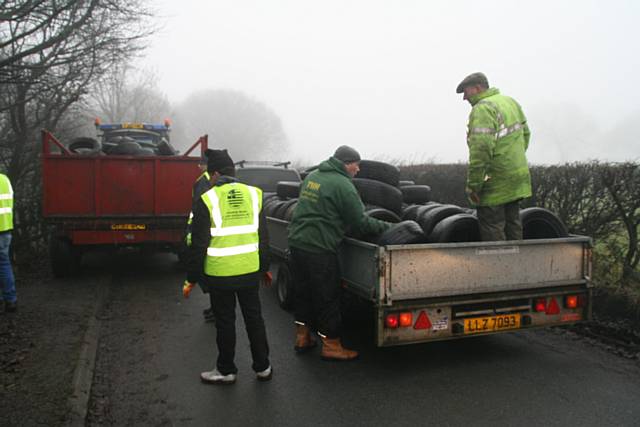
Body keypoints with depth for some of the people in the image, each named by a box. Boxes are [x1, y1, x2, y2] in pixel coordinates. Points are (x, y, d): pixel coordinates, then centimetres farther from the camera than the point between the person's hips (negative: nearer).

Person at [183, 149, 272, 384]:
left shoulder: (208, 200, -11)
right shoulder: (253, 194, 1)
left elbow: (198, 244, -10)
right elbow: (263, 236, 7)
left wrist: (192, 278, -1)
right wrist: (265, 267, 17)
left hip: (220, 274, -4)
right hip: (250, 271, 4)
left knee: (225, 321, 10)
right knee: (254, 317, 16)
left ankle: (226, 370, 25)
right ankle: (263, 367, 26)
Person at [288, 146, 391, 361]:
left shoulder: (312, 176, 13)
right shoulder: (343, 185, -11)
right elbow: (360, 223, -10)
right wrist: (386, 226, 5)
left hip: (296, 242, 8)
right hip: (318, 248, -8)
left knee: (303, 292, 18)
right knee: (327, 297, 3)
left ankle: (302, 338, 30)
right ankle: (331, 345, 13)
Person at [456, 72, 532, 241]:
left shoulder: (483, 109, -18)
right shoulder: (511, 102, 12)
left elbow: (481, 149, -26)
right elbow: (525, 133, 20)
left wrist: (473, 185, -22)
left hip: (496, 183, -9)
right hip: (517, 177, 10)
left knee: (492, 229, -1)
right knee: (512, 222, 19)